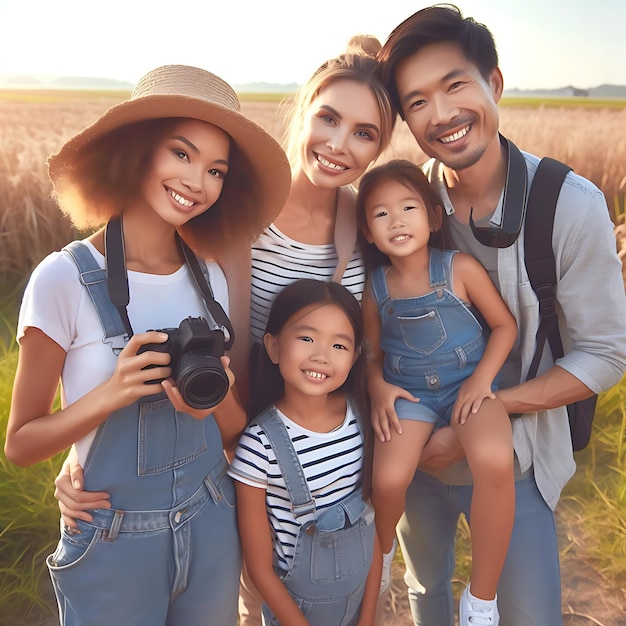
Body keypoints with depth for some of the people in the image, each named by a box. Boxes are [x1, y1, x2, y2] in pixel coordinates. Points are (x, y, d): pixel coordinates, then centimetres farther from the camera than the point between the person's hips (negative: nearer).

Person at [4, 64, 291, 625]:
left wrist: (217, 399, -19)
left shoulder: (209, 278, -3)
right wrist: (112, 393, -26)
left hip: (213, 530, 4)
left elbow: (234, 433, 2)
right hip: (112, 542, -4)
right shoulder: (65, 279, -16)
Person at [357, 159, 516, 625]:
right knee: (388, 480, -24)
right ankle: (382, 552, 17)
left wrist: (481, 379, -11)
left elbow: (505, 325, 1)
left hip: (466, 384, -1)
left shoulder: (459, 268, -8)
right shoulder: (375, 287, 0)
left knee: (494, 461, -33)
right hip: (408, 393, 2)